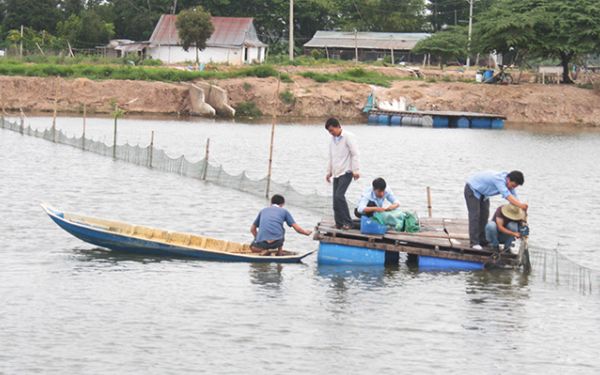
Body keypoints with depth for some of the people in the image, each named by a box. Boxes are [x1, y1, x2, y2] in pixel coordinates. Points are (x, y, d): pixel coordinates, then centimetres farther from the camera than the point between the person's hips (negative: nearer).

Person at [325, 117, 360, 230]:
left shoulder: (348, 137, -9)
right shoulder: (333, 139, 14)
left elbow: (355, 154, -11)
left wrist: (355, 170, -15)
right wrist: (329, 171, 23)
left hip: (346, 172, -8)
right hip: (336, 173, 8)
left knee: (339, 195, -19)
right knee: (336, 198, 3)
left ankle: (347, 222, -15)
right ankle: (339, 223, 8)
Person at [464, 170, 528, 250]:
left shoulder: (509, 184, -10)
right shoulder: (499, 179, -38)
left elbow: (514, 198, -10)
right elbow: (507, 196, -50)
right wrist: (520, 205, -61)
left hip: (483, 194, 9)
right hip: (472, 189, -9)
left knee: (484, 215, 6)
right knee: (475, 216, -14)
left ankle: (483, 241, 12)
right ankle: (474, 243, -15)